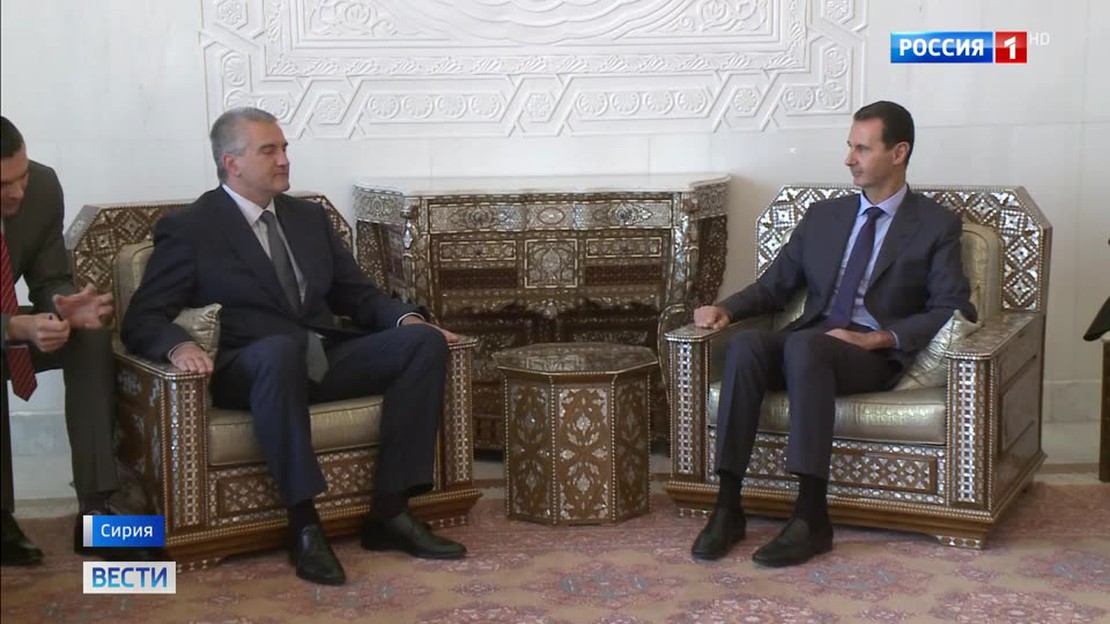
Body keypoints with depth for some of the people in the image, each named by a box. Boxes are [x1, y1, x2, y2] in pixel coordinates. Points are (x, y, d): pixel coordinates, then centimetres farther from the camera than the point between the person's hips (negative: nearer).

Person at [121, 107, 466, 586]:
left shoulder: (309, 216, 19)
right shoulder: (188, 229, 2)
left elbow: (357, 295, 20)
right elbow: (141, 320, -3)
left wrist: (405, 317, -2)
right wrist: (179, 345, -26)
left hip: (325, 360, 6)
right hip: (251, 370, -6)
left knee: (424, 341, -16)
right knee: (281, 348, -40)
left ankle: (390, 511, -20)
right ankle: (304, 525, -37)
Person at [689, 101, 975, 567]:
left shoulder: (936, 226, 7)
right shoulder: (823, 217, 21)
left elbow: (953, 309, -3)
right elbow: (774, 285, 20)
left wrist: (879, 337, -15)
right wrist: (726, 309, -1)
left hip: (874, 355, -4)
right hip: (807, 344, 4)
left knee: (803, 345, -37)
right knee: (745, 343, -30)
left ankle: (811, 518, -39)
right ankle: (727, 506, -31)